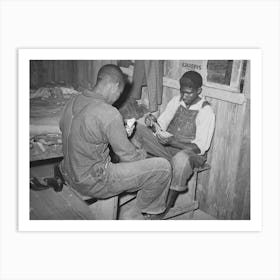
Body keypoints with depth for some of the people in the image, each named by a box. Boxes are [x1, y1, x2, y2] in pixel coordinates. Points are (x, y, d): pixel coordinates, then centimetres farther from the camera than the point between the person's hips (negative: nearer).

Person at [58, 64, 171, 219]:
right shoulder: (109, 114, -26)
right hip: (92, 183, -9)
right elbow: (128, 155, -18)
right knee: (163, 167, -7)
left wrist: (121, 134, 13)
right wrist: (143, 154, 7)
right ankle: (135, 214, 13)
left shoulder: (73, 102, 0)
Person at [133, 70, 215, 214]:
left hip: (191, 153, -5)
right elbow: (161, 126, 5)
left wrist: (172, 141, -30)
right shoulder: (176, 101, 3)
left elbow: (200, 147, -18)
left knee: (181, 159, -42)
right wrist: (153, 123, -19)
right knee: (138, 129, -12)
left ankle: (167, 206, -22)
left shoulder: (206, 112, -13)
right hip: (169, 147, 6)